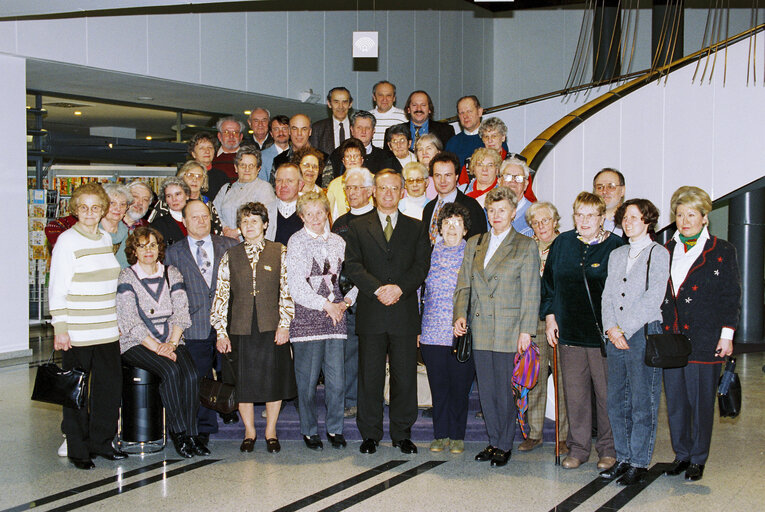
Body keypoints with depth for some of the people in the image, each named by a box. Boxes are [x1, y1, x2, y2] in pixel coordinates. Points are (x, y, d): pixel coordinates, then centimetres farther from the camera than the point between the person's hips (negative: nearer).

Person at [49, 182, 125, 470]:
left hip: (107, 329, 6)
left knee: (110, 386, 6)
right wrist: (60, 329, -14)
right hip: (77, 332, -6)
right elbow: (56, 290, -9)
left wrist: (118, 319, 18)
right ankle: (77, 449, 13)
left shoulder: (106, 239, 12)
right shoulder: (67, 241, -6)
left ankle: (100, 442, 20)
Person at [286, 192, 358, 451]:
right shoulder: (296, 242, 0)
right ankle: (309, 430, 15)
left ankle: (334, 428, 17)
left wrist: (346, 301, 0)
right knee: (307, 379, 0)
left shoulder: (338, 242, 14)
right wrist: (326, 305, -8)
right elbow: (296, 287, -7)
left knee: (337, 378, 2)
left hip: (336, 316, 4)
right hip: (306, 317, -3)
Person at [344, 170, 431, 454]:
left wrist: (399, 288, -14)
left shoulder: (416, 228, 12)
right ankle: (370, 434, 15)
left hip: (404, 313, 1)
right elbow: (352, 265, -1)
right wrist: (378, 289, -14)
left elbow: (421, 266, 2)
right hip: (371, 313, 0)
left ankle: (402, 434, 15)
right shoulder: (358, 227, 10)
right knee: (370, 376, 3)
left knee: (405, 376, 3)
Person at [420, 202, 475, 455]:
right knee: (438, 386, 6)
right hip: (432, 333, 2)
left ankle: (457, 436, 16)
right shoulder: (430, 253, 9)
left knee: (460, 386, 3)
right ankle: (440, 435, 18)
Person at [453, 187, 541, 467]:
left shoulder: (526, 246, 0)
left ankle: (505, 445, 14)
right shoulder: (474, 244, 13)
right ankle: (494, 441, 21)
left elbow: (531, 293, -4)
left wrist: (526, 330, -9)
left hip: (509, 329, -4)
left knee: (505, 390, 1)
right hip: (480, 329, 4)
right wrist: (460, 315, -3)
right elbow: (463, 285, 13)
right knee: (486, 389, 9)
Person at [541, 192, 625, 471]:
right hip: (569, 330, 3)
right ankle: (578, 448, 19)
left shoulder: (616, 247, -3)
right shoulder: (562, 244, 9)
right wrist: (550, 316, 8)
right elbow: (548, 282, 15)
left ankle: (608, 449, 16)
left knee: (606, 392, 2)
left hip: (604, 332, -3)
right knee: (574, 392, 8)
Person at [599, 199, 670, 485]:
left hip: (644, 334, -6)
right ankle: (622, 459, 17)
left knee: (643, 404, -2)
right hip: (616, 336, 6)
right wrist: (611, 328, -3)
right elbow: (607, 296, 13)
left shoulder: (659, 255, -2)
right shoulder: (616, 255, 17)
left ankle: (639, 464, 6)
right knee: (616, 402, 7)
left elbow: (653, 299, -10)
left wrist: (624, 329, -12)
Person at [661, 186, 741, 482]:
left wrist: (727, 335, -7)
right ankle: (681, 454, 22)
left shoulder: (722, 251, 1)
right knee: (675, 399, 9)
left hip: (704, 340, -4)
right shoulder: (666, 251, 12)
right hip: (670, 337, 4)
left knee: (701, 400, 1)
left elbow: (732, 296, -1)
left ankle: (698, 459, 14)